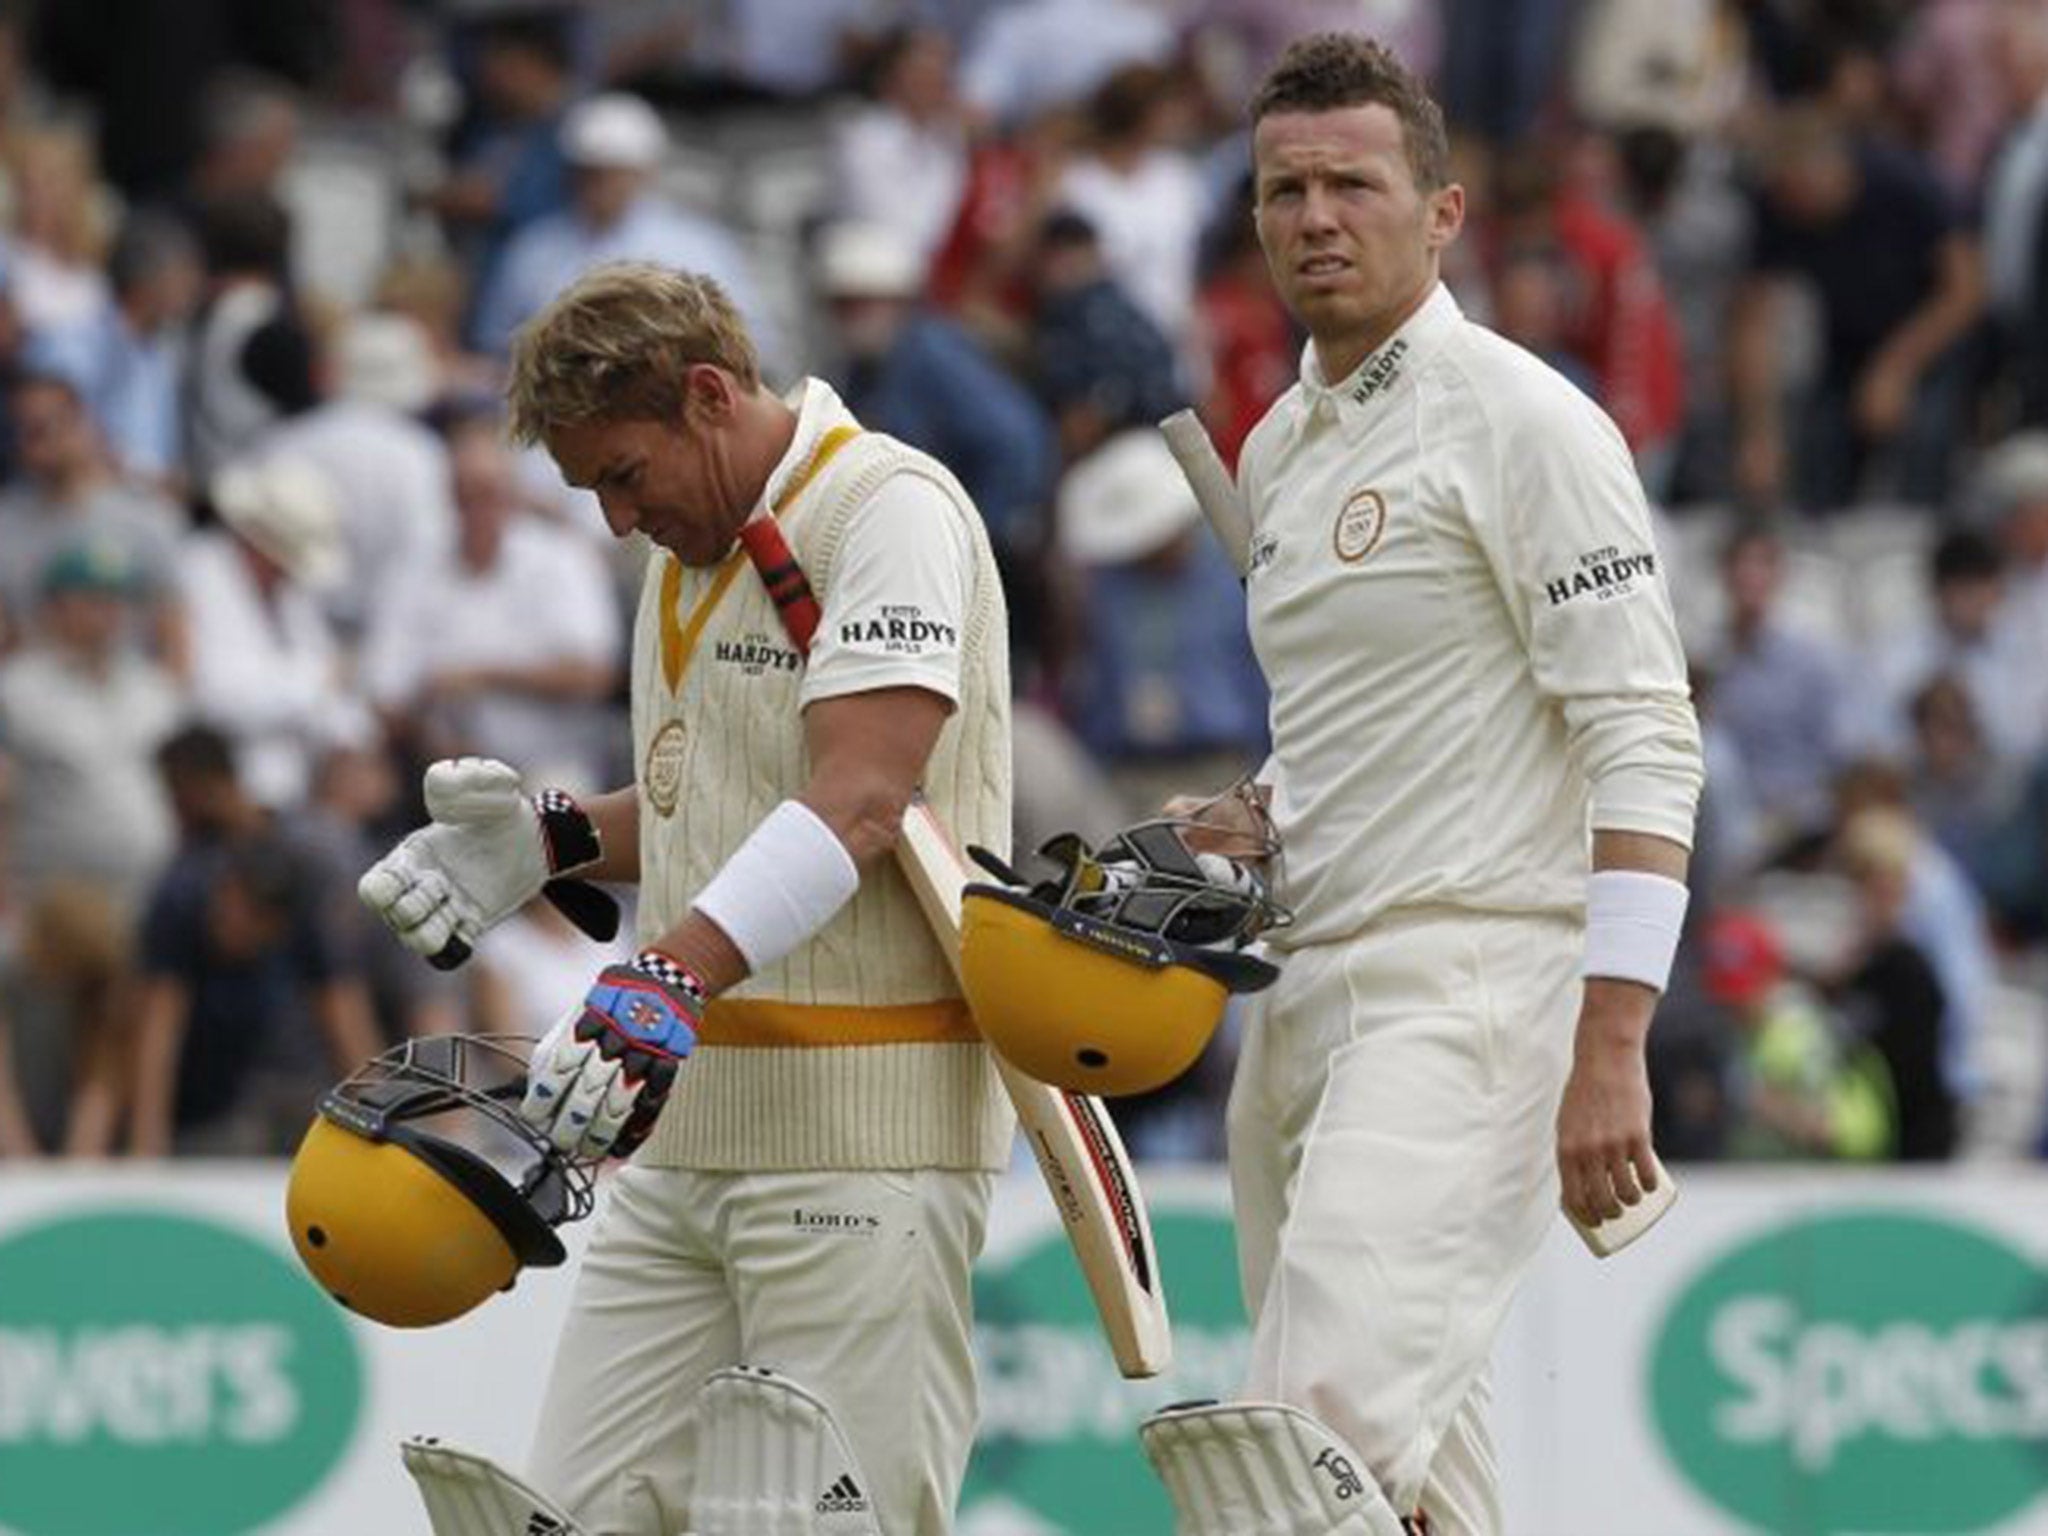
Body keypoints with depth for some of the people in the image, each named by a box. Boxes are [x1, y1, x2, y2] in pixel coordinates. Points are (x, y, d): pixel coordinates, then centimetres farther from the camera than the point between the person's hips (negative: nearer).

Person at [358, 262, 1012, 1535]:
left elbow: (856, 800, -23)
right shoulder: (692, 550, 19)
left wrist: (670, 982, -34)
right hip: (691, 1127, 9)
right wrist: (556, 839, 11)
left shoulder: (892, 509, -11)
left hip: (861, 1141, -9)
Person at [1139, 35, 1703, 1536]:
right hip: (1305, 1002, 9)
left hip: (1475, 983, -9)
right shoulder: (1279, 451, 18)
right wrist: (1241, 823, 8)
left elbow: (1646, 746, -13)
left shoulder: (1524, 421, -8)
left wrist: (1610, 1049, -21)